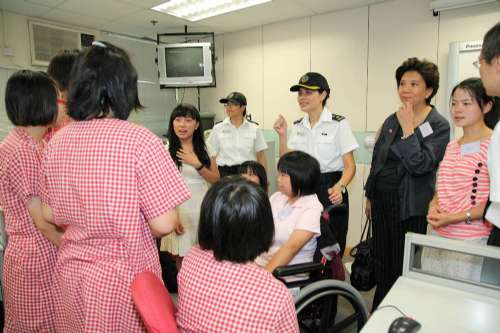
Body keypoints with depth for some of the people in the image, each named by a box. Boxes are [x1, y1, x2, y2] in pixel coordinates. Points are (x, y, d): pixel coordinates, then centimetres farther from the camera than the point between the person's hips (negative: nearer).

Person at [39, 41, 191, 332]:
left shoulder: (57, 142, -3)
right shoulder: (140, 141, -22)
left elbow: (50, 215, 6)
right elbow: (163, 224, -21)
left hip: (70, 273, 5)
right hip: (124, 276, -5)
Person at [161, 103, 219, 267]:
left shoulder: (205, 149, 4)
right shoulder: (166, 151, -5)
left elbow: (216, 180, 2)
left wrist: (197, 164, -13)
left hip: (203, 207, 3)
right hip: (178, 208, -2)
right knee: (180, 257, 5)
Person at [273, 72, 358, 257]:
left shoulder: (338, 124, -8)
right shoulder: (298, 126, 8)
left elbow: (350, 166, -10)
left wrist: (340, 187, -28)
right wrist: (282, 136, -5)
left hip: (330, 189, -4)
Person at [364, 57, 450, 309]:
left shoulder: (439, 126, -10)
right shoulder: (391, 121, 6)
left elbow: (420, 165, -21)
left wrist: (408, 129, -20)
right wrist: (369, 196, 14)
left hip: (410, 207, -5)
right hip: (382, 201, 6)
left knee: (404, 267, 7)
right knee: (382, 262, 17)